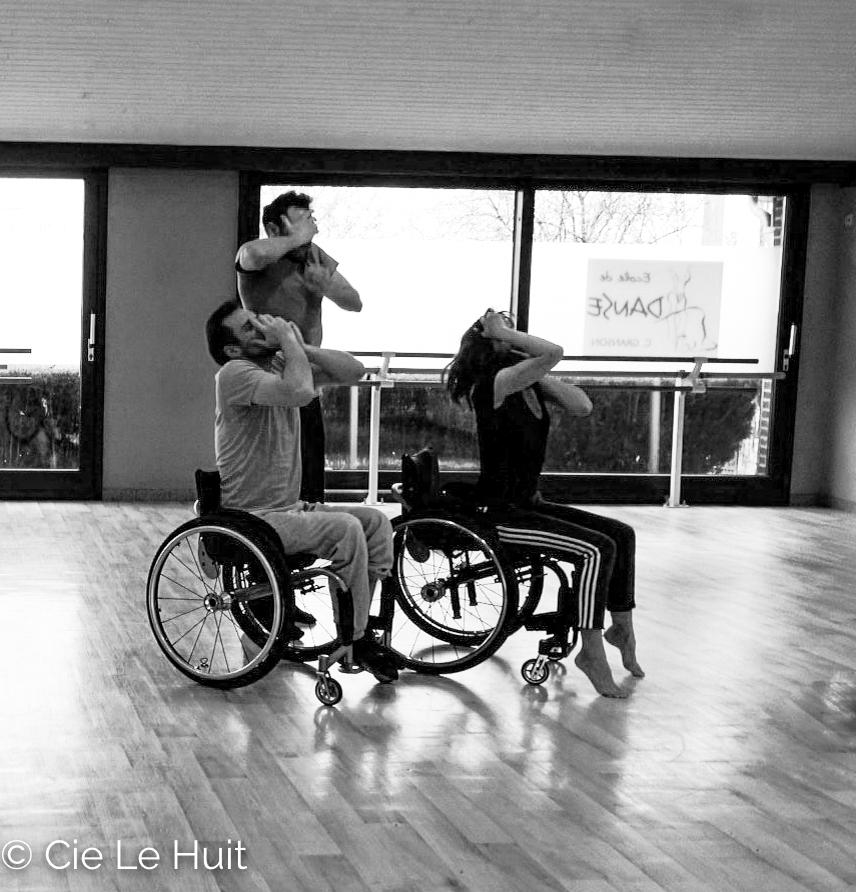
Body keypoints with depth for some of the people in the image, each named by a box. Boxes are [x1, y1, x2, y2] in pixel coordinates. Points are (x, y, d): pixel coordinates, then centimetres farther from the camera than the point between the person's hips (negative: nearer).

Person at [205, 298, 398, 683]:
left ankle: (360, 626, 5)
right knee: (345, 529, -23)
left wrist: (301, 346, -6)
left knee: (375, 522, -3)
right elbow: (300, 392, -33)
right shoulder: (234, 374, -16)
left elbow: (353, 371, 5)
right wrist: (288, 341, -19)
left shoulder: (281, 365, 9)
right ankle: (354, 642, -11)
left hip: (288, 508, 8)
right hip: (252, 519, -8)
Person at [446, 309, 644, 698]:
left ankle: (622, 628, 29)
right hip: (501, 513, -10)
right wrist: (500, 334, -21)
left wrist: (534, 369, -4)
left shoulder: (530, 387, 8)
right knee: (597, 549, -22)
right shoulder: (492, 385, -19)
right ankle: (592, 654, -12)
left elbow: (581, 406, -2)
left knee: (621, 535, 12)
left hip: (527, 503, 10)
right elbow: (552, 352, -31)